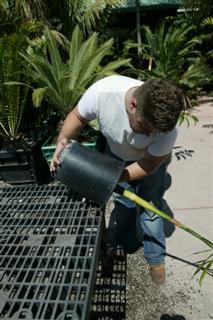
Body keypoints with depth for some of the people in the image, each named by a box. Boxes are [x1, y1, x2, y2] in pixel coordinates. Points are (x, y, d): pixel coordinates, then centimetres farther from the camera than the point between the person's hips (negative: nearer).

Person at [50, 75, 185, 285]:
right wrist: (63, 140, -34)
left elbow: (148, 165, -24)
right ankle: (123, 245, 35)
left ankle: (156, 260, 26)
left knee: (150, 211, 0)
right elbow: (77, 116, -17)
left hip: (152, 160, -1)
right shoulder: (102, 91, -38)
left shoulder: (166, 127, -38)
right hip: (116, 155, 2)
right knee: (124, 206, 5)